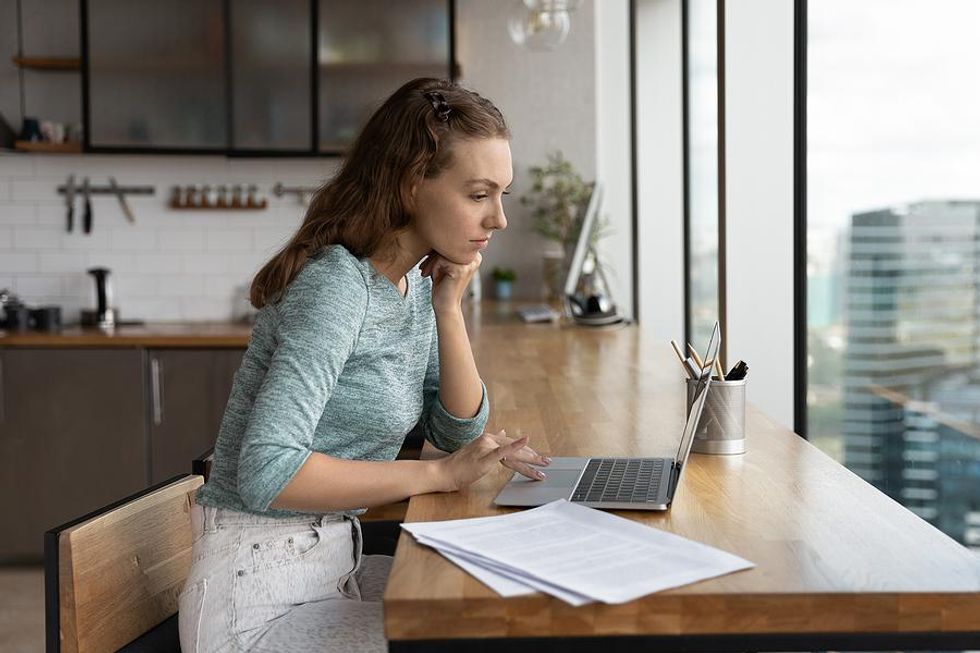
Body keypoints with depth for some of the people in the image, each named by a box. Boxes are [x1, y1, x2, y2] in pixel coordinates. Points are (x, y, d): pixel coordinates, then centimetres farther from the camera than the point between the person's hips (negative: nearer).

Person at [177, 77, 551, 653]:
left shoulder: (417, 282, 4)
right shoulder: (337, 287, -22)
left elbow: (461, 430, 9)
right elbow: (267, 474, -30)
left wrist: (449, 308, -5)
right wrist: (437, 474, -23)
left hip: (334, 563, 8)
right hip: (262, 598, -8)